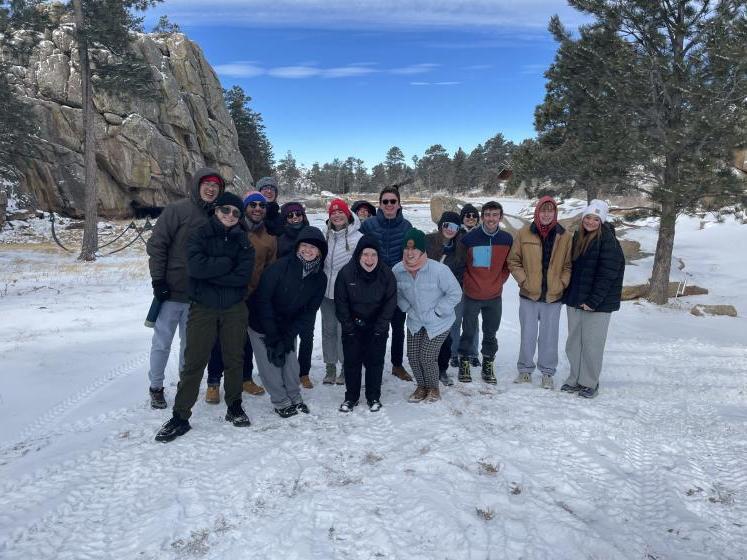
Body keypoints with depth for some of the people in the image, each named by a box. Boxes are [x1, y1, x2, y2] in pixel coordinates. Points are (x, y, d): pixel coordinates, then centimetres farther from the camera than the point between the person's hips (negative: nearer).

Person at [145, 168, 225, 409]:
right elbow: (156, 245, -9)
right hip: (171, 290, -4)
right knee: (162, 342, 7)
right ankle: (156, 387, 23)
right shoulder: (177, 210, -8)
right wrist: (158, 279, -13)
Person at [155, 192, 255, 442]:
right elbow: (196, 266, -19)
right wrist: (227, 263, -14)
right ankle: (180, 416, 11)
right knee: (193, 362, 0)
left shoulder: (243, 241, 2)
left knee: (234, 359, 11)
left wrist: (211, 273, -14)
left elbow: (243, 276, -12)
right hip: (203, 307, -2)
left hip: (234, 309, 2)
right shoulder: (200, 234, -1)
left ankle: (234, 407, 28)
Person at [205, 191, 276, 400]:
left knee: (247, 340, 16)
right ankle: (213, 383, 17)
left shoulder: (270, 239, 6)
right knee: (220, 340, 4)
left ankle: (246, 378, 32)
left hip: (252, 297, 3)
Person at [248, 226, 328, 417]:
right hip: (262, 324, -3)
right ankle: (281, 402, 13)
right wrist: (272, 335, -20)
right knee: (270, 362, -3)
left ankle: (295, 398, 23)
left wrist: (288, 336, -14)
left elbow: (309, 311, -5)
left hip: (287, 327, 4)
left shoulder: (319, 278, -9)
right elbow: (262, 299, -21)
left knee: (291, 361, 3)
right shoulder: (280, 266, -24)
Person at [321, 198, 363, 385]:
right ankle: (330, 366, 24)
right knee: (328, 328, 11)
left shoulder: (357, 237, -10)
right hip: (327, 291, 5)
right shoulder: (326, 236, 6)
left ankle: (346, 367, 16)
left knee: (344, 330, -1)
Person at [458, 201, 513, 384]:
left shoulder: (507, 239, -2)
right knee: (468, 331, 7)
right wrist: (467, 281, -2)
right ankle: (464, 362, 23)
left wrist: (499, 281, 4)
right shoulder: (470, 238, -12)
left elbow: (509, 264, 11)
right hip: (472, 295, -2)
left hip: (494, 295, 2)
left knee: (491, 333, 12)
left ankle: (488, 365, 26)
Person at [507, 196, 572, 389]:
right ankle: (525, 370, 23)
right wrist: (523, 280, -6)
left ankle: (547, 373, 23)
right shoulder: (524, 233, -1)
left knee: (549, 336, 8)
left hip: (554, 296, 0)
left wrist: (562, 284, -6)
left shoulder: (564, 236, 1)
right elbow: (513, 261, 4)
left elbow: (569, 265, 5)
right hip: (529, 294, 0)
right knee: (528, 335, 7)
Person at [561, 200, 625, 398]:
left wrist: (593, 301, -19)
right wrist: (568, 295, 10)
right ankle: (575, 379, 25)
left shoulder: (608, 241, -11)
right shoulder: (577, 237, 10)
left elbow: (607, 275, -16)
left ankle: (590, 383, 15)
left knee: (592, 344, 1)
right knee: (574, 342, 12)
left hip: (598, 304, -7)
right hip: (575, 300, 7)